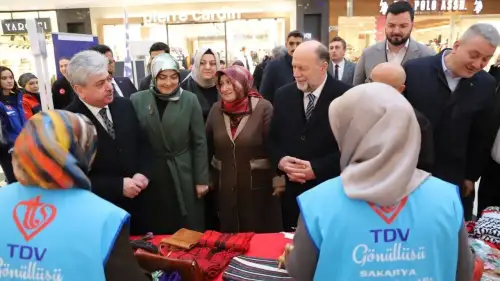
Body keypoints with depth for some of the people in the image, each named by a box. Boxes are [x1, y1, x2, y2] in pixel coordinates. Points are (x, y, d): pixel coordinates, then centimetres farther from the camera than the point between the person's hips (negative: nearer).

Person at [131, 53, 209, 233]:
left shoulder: (190, 100, -4)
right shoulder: (138, 100, -2)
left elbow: (199, 142, -2)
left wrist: (201, 179, -2)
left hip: (183, 177, -1)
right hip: (151, 177, 1)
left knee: (190, 233, 8)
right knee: (157, 232, 12)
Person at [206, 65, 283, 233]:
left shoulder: (263, 108, -12)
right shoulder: (216, 110, 1)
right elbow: (208, 146, 7)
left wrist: (278, 179, -13)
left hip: (258, 185, -4)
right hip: (225, 187, 4)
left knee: (260, 235, 9)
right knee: (229, 234, 17)